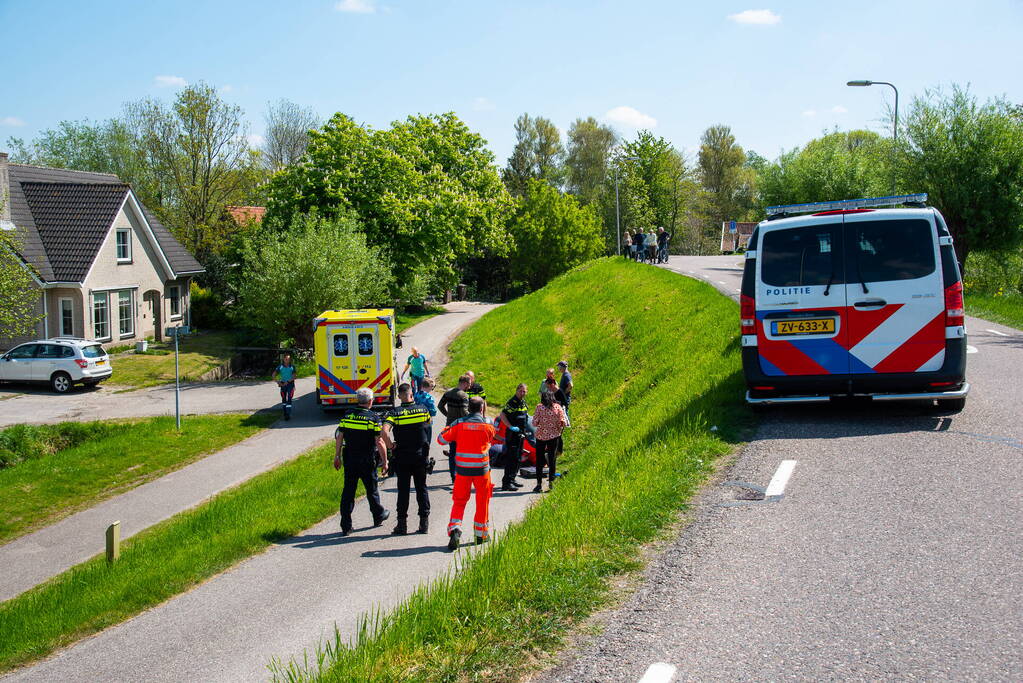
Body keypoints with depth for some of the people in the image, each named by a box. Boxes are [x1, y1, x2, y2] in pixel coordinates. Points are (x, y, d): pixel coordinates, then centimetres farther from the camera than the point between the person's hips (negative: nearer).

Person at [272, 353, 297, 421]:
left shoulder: (292, 367, -1)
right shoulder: (280, 367, 1)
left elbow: (294, 377, -5)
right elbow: (273, 375, 1)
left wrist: (288, 381, -18)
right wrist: (278, 382, -11)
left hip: (290, 384, -2)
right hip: (283, 384, 2)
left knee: (289, 399, -11)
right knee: (284, 399, 10)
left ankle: (288, 414, -14)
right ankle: (285, 413, 20)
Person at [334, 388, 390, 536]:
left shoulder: (347, 416, 1)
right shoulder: (374, 418, -11)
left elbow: (339, 438, 3)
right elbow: (379, 442, -14)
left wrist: (337, 457, 14)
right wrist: (385, 461, -5)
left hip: (349, 460, 3)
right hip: (368, 461, -3)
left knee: (348, 491, 5)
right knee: (372, 490, 16)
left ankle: (346, 526, 2)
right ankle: (378, 516, 36)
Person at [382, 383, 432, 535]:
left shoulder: (395, 413, -11)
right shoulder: (423, 409, -2)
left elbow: (384, 431, -24)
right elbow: (428, 426, 11)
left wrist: (390, 445, -10)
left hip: (402, 458, -2)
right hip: (421, 456, 2)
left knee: (403, 490, 5)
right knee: (422, 488, 11)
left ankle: (402, 524, 6)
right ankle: (424, 522, 11)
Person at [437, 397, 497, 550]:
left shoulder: (459, 424, -4)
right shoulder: (487, 424, -4)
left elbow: (441, 439, -1)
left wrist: (447, 429, 18)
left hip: (462, 468, 1)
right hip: (481, 468, -1)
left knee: (459, 501, 9)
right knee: (482, 501, 14)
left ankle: (455, 529, -11)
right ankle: (481, 534, 21)